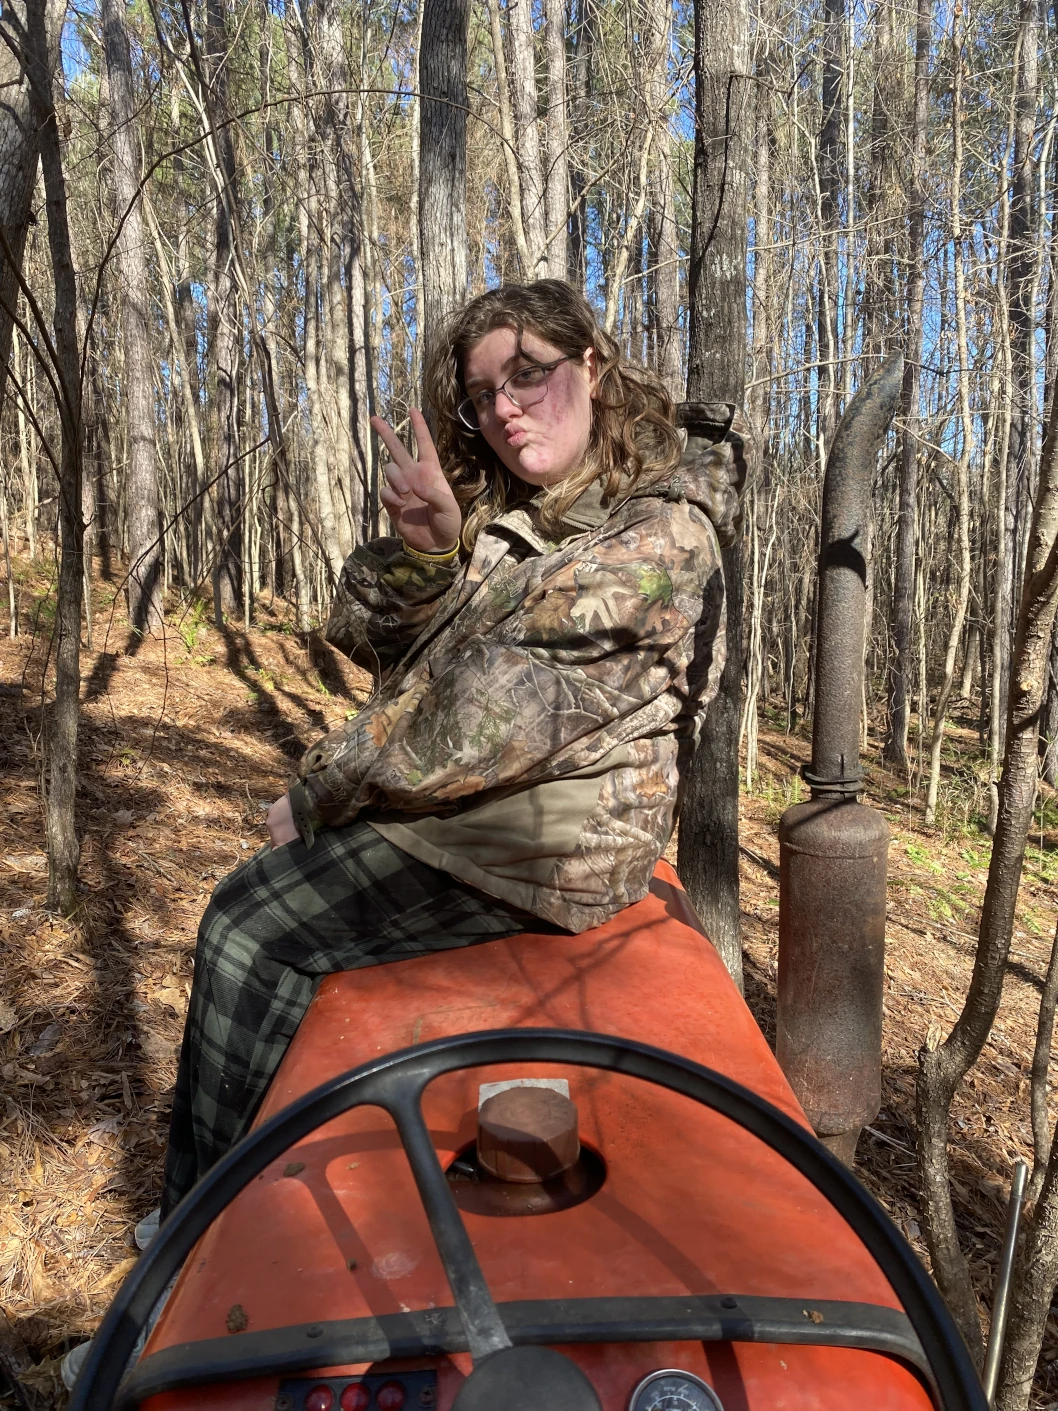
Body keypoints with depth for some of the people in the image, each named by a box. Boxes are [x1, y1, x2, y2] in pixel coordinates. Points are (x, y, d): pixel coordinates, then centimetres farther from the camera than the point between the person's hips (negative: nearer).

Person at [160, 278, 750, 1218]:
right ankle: (206, 1192, 27)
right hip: (460, 803, 9)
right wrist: (424, 549, -17)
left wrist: (319, 793, -13)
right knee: (254, 896, 11)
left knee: (253, 930, -11)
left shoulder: (659, 537, -18)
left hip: (537, 849, -9)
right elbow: (366, 637, 4)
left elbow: (488, 722, -23)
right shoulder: (500, 511, 9)